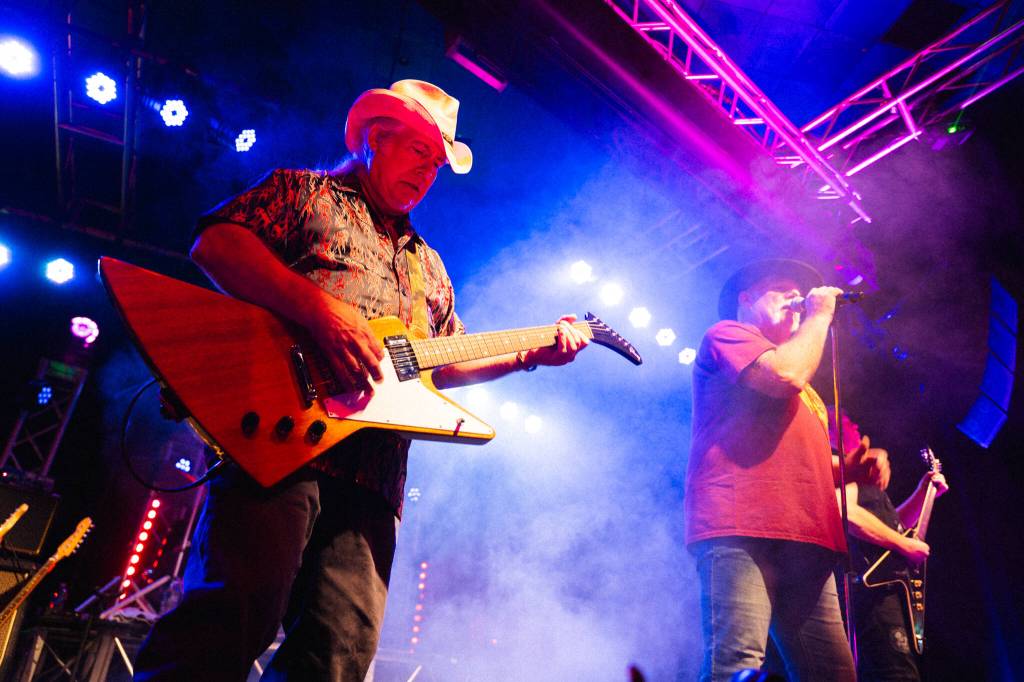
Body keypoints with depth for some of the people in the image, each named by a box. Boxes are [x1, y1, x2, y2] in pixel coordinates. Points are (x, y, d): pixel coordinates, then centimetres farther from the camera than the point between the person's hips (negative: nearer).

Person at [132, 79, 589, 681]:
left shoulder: (428, 266, 32)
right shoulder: (305, 193, 15)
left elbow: (446, 362, 32)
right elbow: (215, 241, -3)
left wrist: (529, 355, 19)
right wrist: (320, 310, -16)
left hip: (372, 477, 6)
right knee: (233, 621, -19)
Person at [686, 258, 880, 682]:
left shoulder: (803, 391, 36)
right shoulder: (726, 333, 10)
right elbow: (786, 374, -9)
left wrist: (849, 467, 14)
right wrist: (820, 315, 7)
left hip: (806, 540, 9)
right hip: (740, 527, -8)